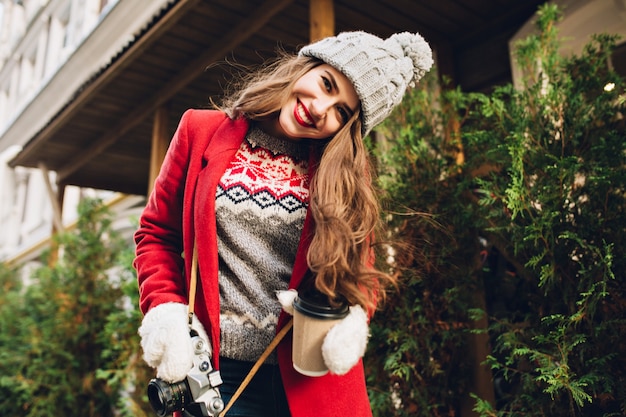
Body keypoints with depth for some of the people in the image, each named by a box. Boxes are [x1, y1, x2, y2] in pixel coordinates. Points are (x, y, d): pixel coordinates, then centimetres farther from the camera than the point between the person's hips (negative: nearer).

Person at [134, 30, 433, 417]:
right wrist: (165, 310, -9)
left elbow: (359, 269, 4)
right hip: (218, 370, 0)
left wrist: (353, 316, -17)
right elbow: (158, 233, 5)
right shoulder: (203, 131, -1)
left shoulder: (347, 173, 0)